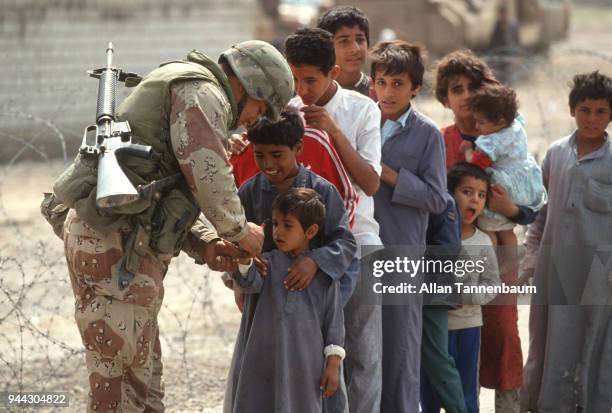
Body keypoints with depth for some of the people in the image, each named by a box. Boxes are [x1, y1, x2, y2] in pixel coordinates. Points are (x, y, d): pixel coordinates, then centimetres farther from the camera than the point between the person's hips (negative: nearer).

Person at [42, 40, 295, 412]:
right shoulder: (204, 93, -4)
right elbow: (208, 174, -16)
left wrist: (201, 247, 16)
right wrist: (241, 231, -1)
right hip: (117, 243, -11)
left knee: (143, 381, 13)